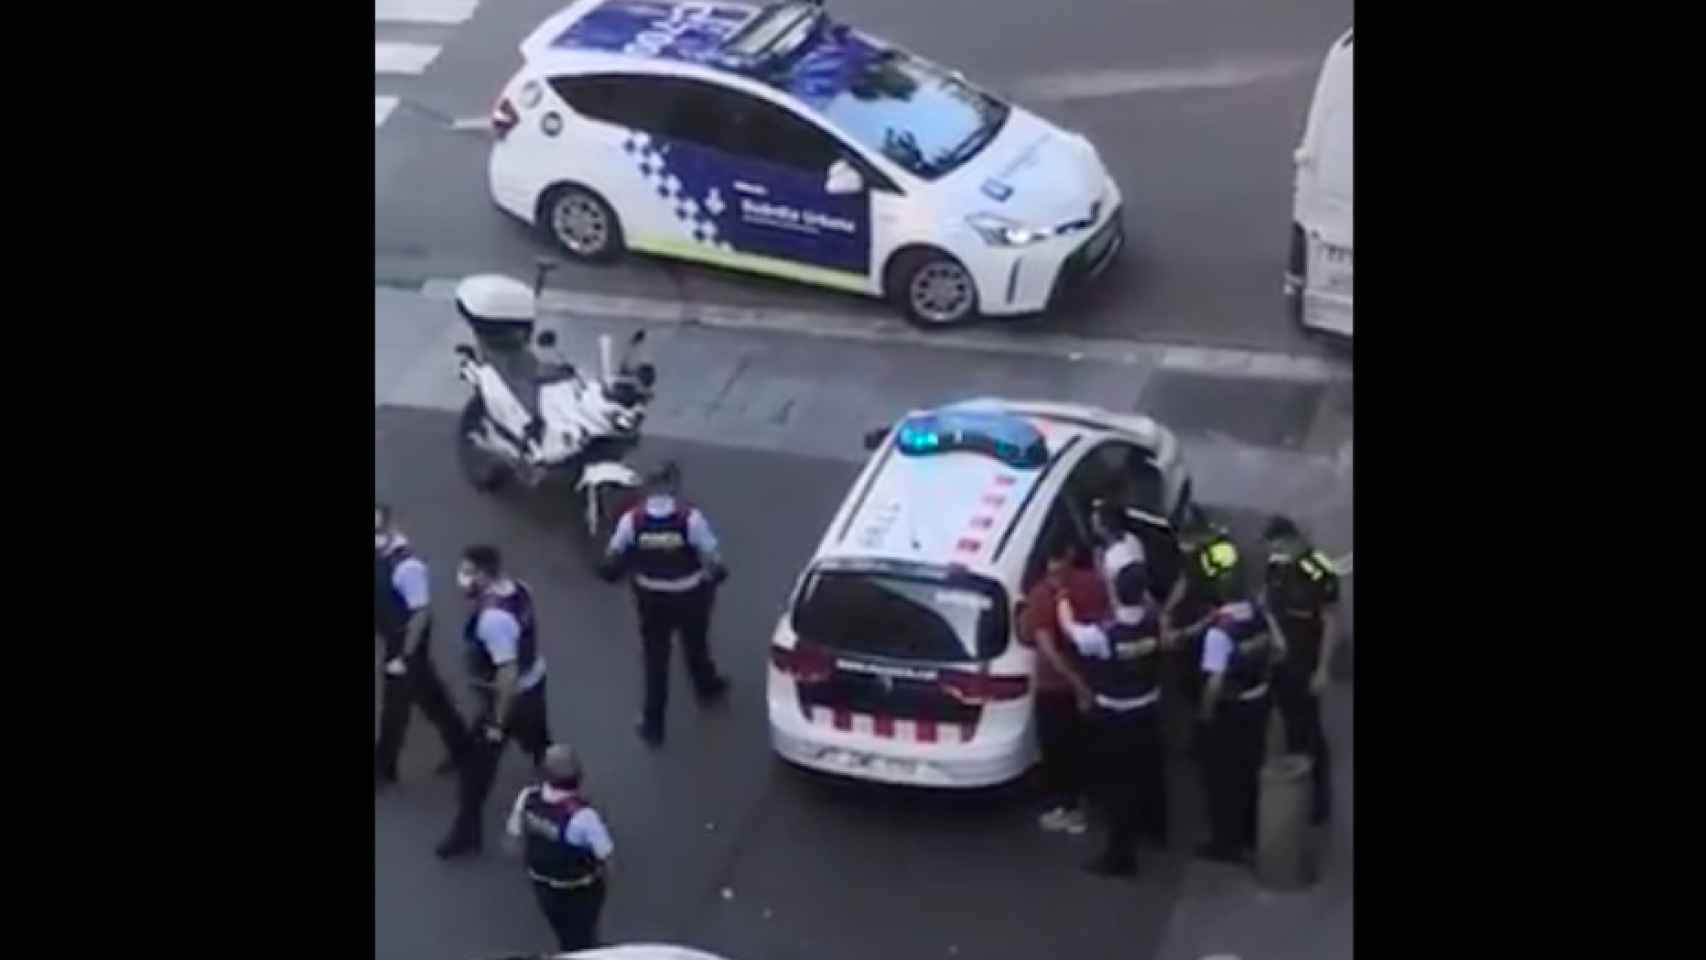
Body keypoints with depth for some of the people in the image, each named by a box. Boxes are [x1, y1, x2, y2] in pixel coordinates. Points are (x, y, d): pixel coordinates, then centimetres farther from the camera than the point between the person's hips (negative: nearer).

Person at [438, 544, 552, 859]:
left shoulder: (493, 618, -35)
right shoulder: (517, 587, -8)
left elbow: (508, 673, -32)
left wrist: (498, 722, -23)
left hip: (511, 694, -9)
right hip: (534, 682, 9)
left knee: (477, 764, 8)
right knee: (541, 746, 29)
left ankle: (466, 833, 22)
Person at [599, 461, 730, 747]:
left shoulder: (631, 520, -19)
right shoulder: (691, 518, -26)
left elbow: (612, 559, -5)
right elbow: (712, 560, -19)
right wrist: (715, 573, 4)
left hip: (651, 598, 1)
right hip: (690, 596, -1)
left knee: (655, 658, 14)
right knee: (696, 646, 27)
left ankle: (653, 724, 17)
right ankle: (707, 687, 54)